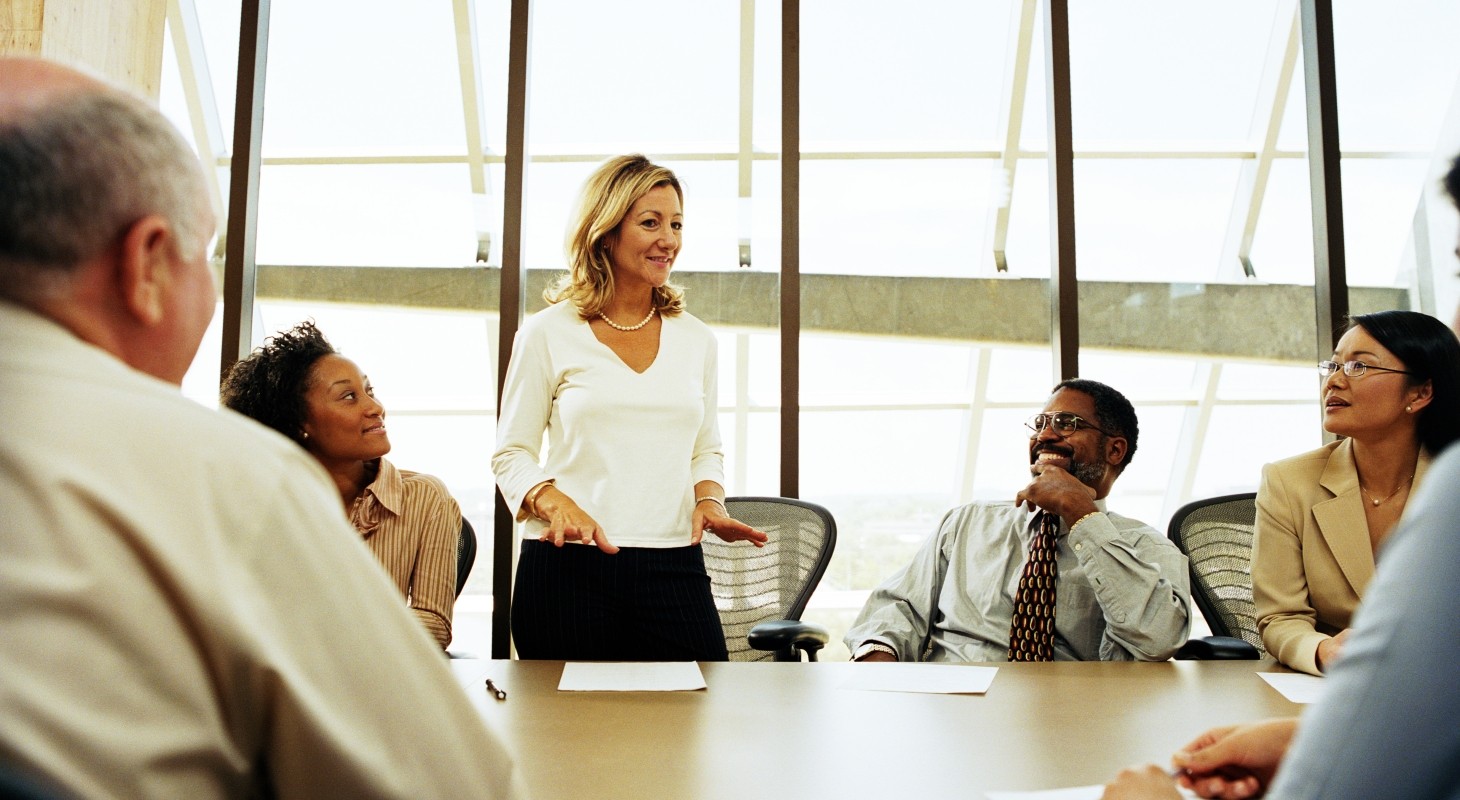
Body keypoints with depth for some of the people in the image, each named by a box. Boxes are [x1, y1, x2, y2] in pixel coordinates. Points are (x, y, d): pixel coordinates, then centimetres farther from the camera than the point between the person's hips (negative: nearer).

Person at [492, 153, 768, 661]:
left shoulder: (696, 339, 13)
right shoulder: (549, 333, 2)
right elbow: (511, 453, 3)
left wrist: (709, 499, -1)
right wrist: (555, 503, -16)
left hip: (674, 569, 3)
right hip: (568, 568, -2)